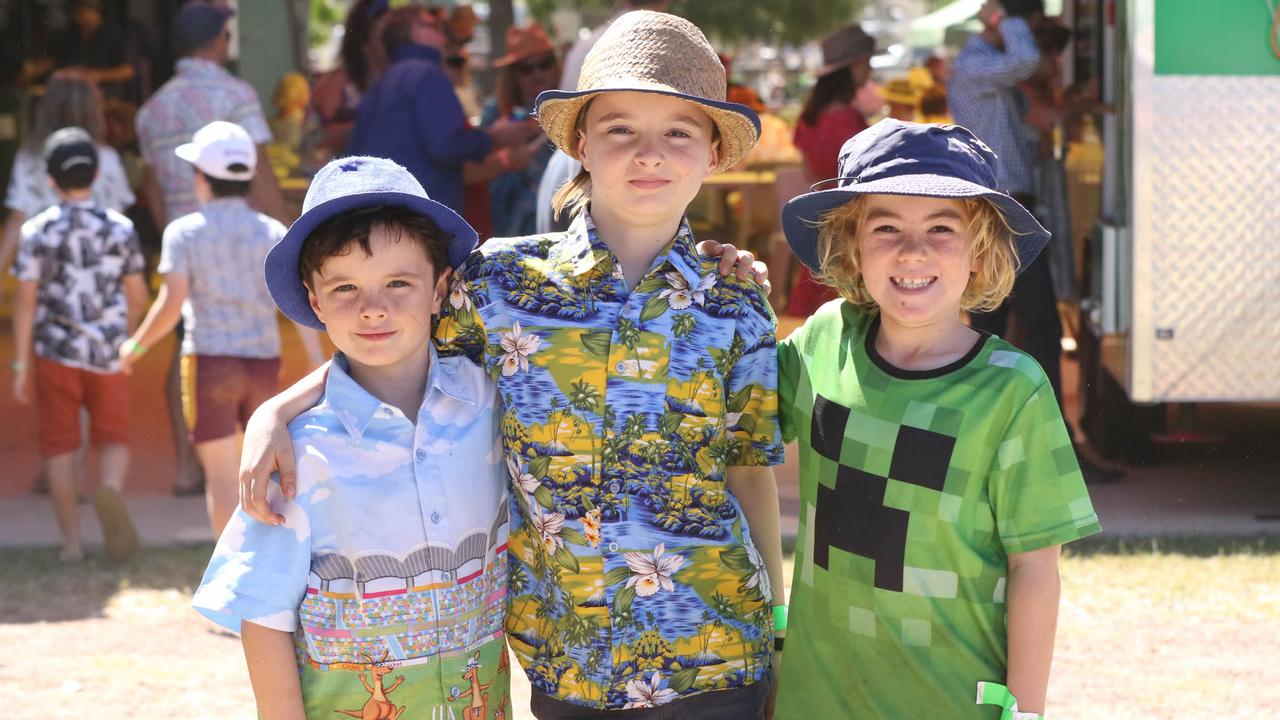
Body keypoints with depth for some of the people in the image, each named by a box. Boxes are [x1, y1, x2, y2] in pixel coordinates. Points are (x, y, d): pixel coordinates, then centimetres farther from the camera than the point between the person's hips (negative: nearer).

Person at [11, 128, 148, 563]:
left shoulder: (38, 231, -6)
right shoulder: (120, 228, -2)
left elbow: (25, 301, -8)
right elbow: (137, 297, 5)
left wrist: (21, 365, -2)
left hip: (55, 352, -1)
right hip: (108, 353, 1)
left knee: (59, 445, 9)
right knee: (113, 437, 11)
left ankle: (72, 539, 8)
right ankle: (111, 489, -21)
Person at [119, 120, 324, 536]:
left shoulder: (185, 233, -4)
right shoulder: (273, 233, 3)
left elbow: (171, 305, -10)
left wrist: (136, 346, 5)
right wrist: (318, 364, -8)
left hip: (210, 361, -3)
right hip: (264, 361, 4)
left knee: (221, 473, -3)